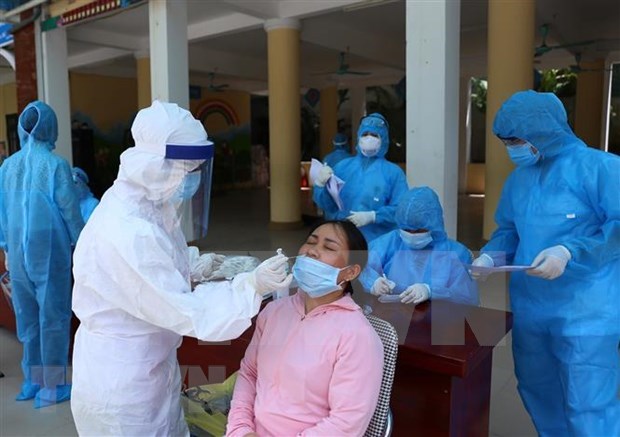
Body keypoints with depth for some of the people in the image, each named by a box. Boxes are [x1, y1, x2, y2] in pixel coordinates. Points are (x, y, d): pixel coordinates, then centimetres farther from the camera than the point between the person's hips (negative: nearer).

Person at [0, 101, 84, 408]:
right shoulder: (56, 165, -13)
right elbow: (70, 211, -10)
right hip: (50, 250, -5)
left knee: (28, 315, 16)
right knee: (53, 316, 5)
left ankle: (32, 380, 27)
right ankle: (51, 387, 12)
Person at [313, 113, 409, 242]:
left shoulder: (394, 172, 0)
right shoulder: (343, 166, 8)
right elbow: (327, 205, 7)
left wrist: (372, 216, -19)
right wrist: (320, 184, -12)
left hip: (378, 243, -2)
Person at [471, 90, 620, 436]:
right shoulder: (518, 178, 9)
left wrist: (570, 252, -27)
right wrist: (490, 256, -1)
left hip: (586, 311, -7)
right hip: (529, 307, 7)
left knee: (589, 408, 0)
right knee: (537, 392, 21)